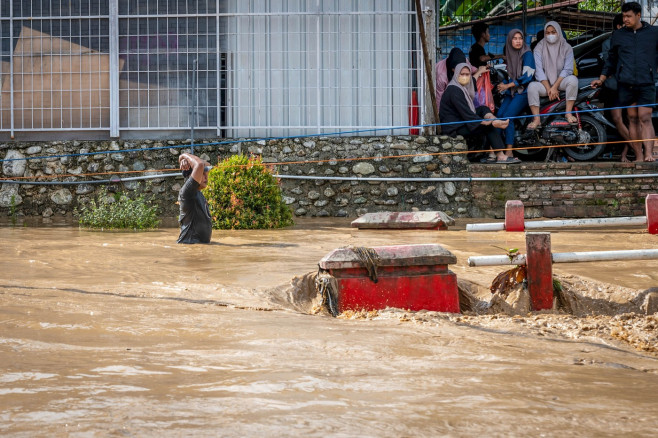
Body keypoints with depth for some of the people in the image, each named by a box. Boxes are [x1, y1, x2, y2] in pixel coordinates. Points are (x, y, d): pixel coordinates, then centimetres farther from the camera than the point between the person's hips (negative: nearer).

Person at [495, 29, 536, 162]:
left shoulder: (527, 54, -5)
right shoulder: (510, 54, 16)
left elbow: (526, 77, -13)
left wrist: (507, 85, -9)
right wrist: (503, 84, 7)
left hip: (523, 92, -6)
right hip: (511, 91, 6)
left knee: (508, 116, -24)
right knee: (499, 115, -16)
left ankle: (509, 151, -23)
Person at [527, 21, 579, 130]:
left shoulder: (566, 48, 1)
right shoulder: (539, 48, 0)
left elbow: (567, 69, -7)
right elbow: (538, 70, -7)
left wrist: (555, 87, -19)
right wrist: (548, 88, -17)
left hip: (561, 81, 0)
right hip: (545, 83, 0)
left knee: (573, 79, -32)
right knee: (532, 86, -31)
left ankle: (568, 113, -26)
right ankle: (536, 119, -30)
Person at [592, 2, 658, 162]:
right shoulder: (617, 36, 14)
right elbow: (611, 60, 21)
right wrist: (602, 79, 11)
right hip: (625, 83, 2)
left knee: (645, 118, -13)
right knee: (632, 119, 2)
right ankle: (638, 157, 4)